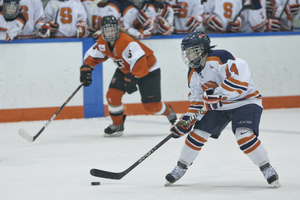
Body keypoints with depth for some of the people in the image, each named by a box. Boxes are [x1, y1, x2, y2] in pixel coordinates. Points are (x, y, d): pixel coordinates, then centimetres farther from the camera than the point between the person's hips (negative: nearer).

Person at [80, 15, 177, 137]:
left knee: (151, 106, -9)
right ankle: (117, 125, 12)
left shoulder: (126, 42, -36)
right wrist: (86, 69, -7)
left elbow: (139, 61, -42)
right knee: (112, 95, -9)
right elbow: (93, 55, 7)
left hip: (147, 69, -7)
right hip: (125, 70, 7)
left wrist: (133, 79, -44)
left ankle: (169, 113, 24)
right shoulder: (102, 43, -9)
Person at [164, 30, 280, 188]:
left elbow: (241, 75, -34)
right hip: (219, 107, 8)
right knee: (196, 134, 1)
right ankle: (181, 168, 21)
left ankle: (267, 169, -10)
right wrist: (185, 121, -3)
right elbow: (197, 102, 10)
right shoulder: (193, 74, 4)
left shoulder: (219, 58, -23)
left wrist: (217, 93, -34)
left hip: (245, 100, -8)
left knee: (244, 136, -27)